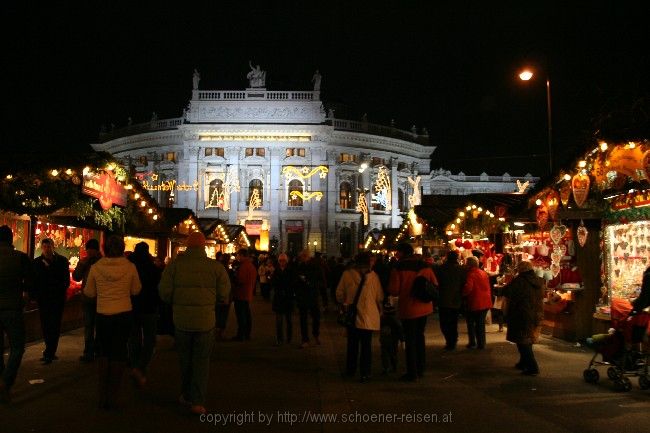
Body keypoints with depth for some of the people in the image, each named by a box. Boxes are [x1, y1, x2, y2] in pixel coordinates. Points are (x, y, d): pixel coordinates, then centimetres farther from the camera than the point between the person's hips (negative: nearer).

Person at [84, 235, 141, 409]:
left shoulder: (96, 267, -8)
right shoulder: (130, 267, -9)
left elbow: (89, 292, 2)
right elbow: (135, 290, 3)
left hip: (103, 315, 1)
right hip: (124, 314, 0)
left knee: (103, 352, 17)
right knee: (119, 353, 10)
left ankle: (103, 396, 18)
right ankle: (113, 398, 13)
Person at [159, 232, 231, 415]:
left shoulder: (175, 264, -6)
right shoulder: (216, 267, -7)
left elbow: (164, 292, -7)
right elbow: (224, 295, -4)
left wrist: (177, 303, 13)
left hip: (181, 319, 1)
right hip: (206, 320, -1)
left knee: (185, 359, 19)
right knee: (201, 360, 9)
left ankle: (186, 395, 32)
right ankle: (197, 402, 6)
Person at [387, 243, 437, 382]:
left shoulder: (398, 268, -13)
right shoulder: (424, 266, 2)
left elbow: (393, 291, -16)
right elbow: (435, 284, 4)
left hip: (408, 309, -5)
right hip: (424, 308, 5)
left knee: (410, 340, 3)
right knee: (419, 336, 19)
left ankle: (412, 373, 7)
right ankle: (420, 369, 28)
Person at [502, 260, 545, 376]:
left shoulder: (519, 281, -18)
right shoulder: (539, 281, 4)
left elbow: (507, 293, -14)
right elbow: (541, 297, 18)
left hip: (522, 316, -7)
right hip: (536, 316, 7)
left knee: (522, 341, 0)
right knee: (528, 340, 20)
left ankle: (532, 367, -5)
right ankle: (524, 363, 32)